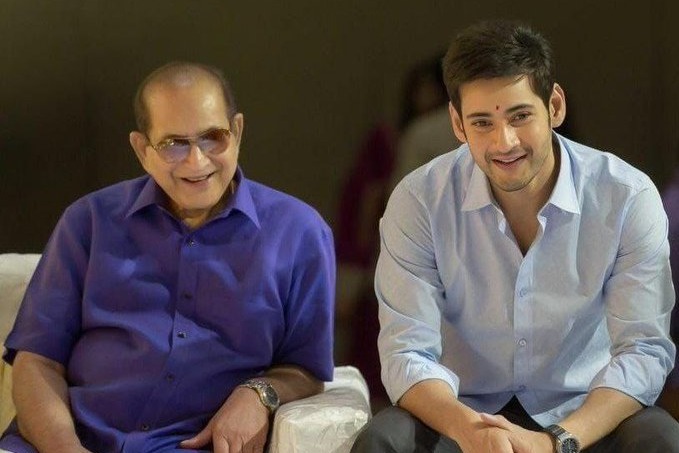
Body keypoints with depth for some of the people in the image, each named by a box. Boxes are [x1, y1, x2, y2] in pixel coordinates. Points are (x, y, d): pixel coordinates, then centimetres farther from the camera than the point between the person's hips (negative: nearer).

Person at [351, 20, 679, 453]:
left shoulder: (629, 198, -11)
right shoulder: (417, 202, -10)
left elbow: (644, 351, -14)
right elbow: (408, 353, -14)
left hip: (582, 412, 0)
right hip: (466, 407, 0)